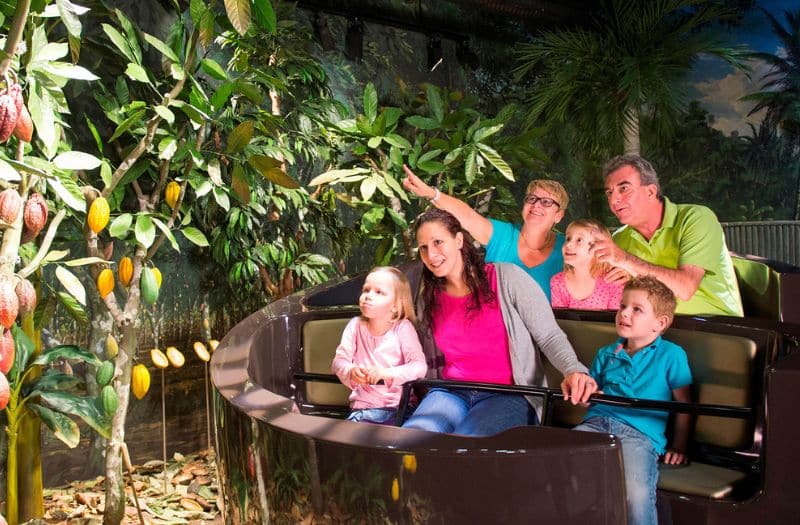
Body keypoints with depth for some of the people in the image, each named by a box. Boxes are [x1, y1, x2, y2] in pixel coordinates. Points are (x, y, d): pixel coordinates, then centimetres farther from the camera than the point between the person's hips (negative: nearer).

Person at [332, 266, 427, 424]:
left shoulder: (403, 328, -6)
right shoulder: (355, 325, 3)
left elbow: (419, 366, -13)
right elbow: (339, 361, 1)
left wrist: (386, 373, -27)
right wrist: (351, 372, -22)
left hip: (399, 407, -1)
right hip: (363, 408, 1)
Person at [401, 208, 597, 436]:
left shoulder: (506, 277, -3)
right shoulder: (427, 300, 11)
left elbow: (550, 336, -4)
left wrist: (574, 371, -23)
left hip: (507, 396, -3)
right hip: (451, 393, 4)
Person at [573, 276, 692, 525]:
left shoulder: (671, 355, 12)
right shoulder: (606, 354, 25)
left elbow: (684, 404, 11)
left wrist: (679, 446, 6)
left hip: (640, 432, -4)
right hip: (596, 423, 4)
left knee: (637, 494, -32)